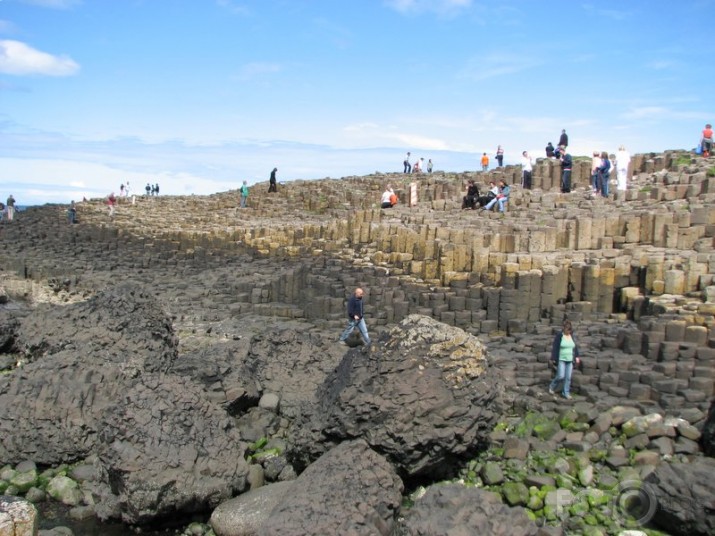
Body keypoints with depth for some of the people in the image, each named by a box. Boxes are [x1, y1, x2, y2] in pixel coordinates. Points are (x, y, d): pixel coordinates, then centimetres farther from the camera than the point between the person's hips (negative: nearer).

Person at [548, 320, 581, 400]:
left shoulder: (572, 336, 5)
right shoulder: (559, 336, -10)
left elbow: (575, 347, 15)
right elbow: (555, 347, -9)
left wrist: (577, 356, 6)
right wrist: (553, 359, -10)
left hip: (570, 360, 5)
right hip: (561, 359, -5)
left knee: (568, 377, 4)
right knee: (561, 376, -10)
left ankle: (566, 393, 15)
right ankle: (552, 386, 16)